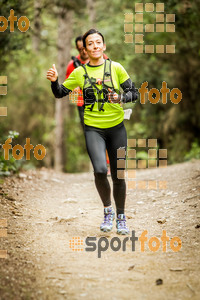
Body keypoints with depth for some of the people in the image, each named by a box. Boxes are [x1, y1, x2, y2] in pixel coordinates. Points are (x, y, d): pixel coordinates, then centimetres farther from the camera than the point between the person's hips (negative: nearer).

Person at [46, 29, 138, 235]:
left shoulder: (116, 68, 0)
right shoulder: (79, 72, 4)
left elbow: (134, 93, 4)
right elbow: (60, 93, 10)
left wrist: (120, 98, -16)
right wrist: (54, 81, -10)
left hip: (116, 126, 1)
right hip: (93, 127, -1)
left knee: (118, 175, 6)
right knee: (100, 170, -22)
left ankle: (121, 217, 28)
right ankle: (107, 210, 3)